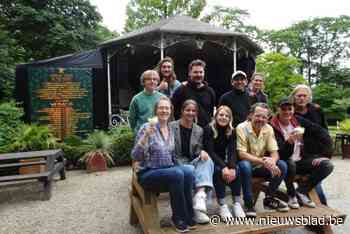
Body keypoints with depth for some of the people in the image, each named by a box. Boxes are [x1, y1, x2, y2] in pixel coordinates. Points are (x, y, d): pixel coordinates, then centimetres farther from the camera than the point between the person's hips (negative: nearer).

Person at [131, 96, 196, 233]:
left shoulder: (171, 130, 8)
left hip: (168, 170, 5)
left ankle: (188, 216, -10)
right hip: (147, 173, -5)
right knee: (177, 174, -32)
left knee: (188, 171, -25)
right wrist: (146, 136, -31)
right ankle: (178, 218, -12)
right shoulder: (147, 128, -12)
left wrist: (179, 166, 4)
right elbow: (135, 157, -19)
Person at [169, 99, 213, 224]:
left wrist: (202, 152, -15)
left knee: (207, 160, -28)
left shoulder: (199, 130, 11)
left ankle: (200, 195, -41)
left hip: (192, 162, 4)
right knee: (191, 171, -34)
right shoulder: (172, 127, -1)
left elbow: (198, 151, 10)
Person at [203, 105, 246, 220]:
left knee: (236, 170, -24)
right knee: (218, 170, -33)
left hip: (223, 161, 4)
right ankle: (222, 206, -25)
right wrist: (223, 167, -31)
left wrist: (231, 167, -28)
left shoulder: (231, 131, 1)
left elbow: (232, 151, -8)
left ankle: (237, 204, -17)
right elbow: (210, 151, -19)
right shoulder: (209, 129, -12)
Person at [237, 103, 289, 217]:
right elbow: (241, 154, -24)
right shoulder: (241, 128, -18)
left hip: (260, 167, 5)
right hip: (246, 165, -5)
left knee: (282, 165, -16)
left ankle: (269, 198, 4)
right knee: (245, 165, -36)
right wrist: (262, 161, -35)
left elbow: (274, 152, -4)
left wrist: (272, 162, -29)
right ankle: (248, 204, -19)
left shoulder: (268, 129, -3)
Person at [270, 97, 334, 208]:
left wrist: (322, 155, -3)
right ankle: (292, 195, -8)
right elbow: (282, 154, -23)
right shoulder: (273, 127, -15)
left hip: (301, 161, 5)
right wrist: (290, 140, -43)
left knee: (327, 165, -13)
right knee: (289, 163, -37)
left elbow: (322, 132, 3)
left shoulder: (298, 120, -1)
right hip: (285, 162, -5)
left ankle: (301, 191, -2)